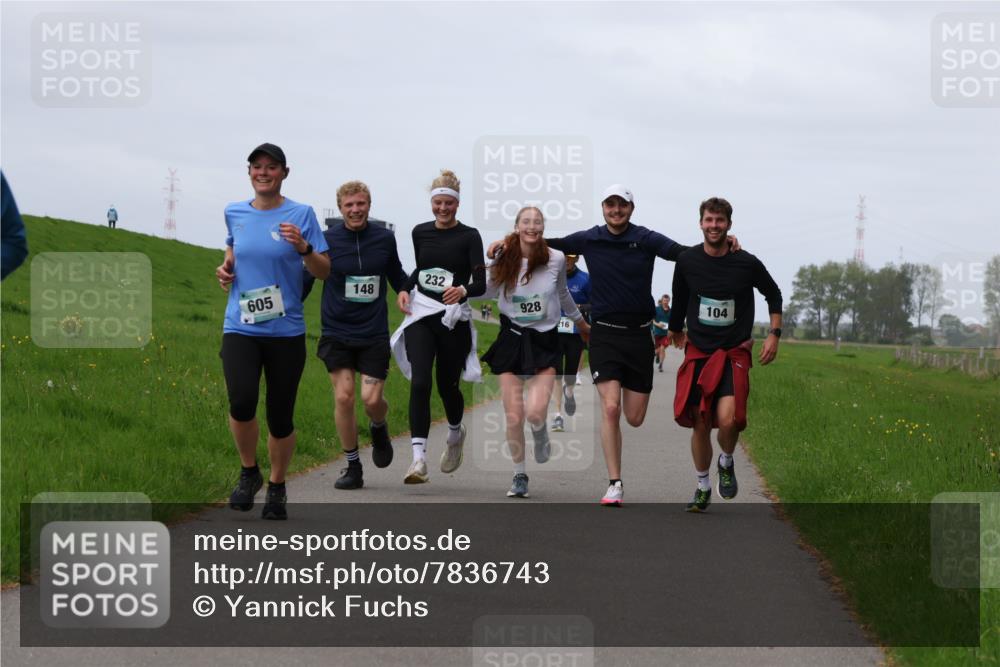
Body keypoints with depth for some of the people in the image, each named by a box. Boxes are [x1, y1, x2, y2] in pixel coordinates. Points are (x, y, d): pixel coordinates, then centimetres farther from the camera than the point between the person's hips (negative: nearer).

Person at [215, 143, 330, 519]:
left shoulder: (301, 215, -1)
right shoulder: (235, 213, 8)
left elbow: (324, 272, -1)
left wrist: (303, 248, -19)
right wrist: (226, 269, 7)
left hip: (286, 331, -1)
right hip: (240, 328, 1)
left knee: (280, 416, 3)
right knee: (241, 402, -21)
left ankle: (277, 488, 25)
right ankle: (249, 473, 4)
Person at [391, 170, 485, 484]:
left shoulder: (469, 236, -5)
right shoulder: (420, 232, 7)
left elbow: (480, 283, -11)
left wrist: (463, 290, -33)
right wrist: (404, 290, 6)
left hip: (454, 317, -2)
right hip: (420, 315, 2)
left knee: (447, 385, 9)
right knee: (419, 383, -15)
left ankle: (455, 433, 43)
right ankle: (419, 458, -19)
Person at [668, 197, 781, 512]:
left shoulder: (747, 263, -5)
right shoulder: (687, 262, 0)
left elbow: (773, 295, 12)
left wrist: (774, 335, 5)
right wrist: (677, 332, 26)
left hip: (734, 353, -2)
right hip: (697, 353, 2)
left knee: (727, 419, -21)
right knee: (700, 424, 3)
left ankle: (726, 462, 10)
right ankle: (703, 487, 23)